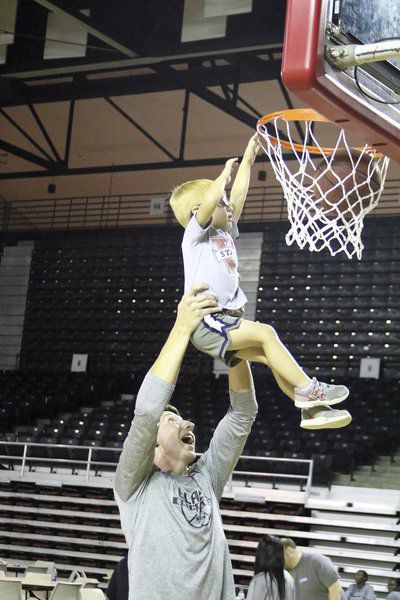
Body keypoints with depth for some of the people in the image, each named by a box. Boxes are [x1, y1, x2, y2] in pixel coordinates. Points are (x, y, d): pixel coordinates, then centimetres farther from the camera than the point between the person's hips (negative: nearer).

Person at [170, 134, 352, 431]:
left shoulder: (225, 233, 20)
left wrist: (248, 160, 22)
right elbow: (210, 199, -19)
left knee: (272, 355, -6)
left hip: (227, 320, 8)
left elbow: (238, 195, 21)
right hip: (206, 321, -8)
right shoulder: (196, 235, -2)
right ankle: (307, 389, -20)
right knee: (265, 332, -22)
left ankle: (311, 410, -7)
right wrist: (226, 173, -4)